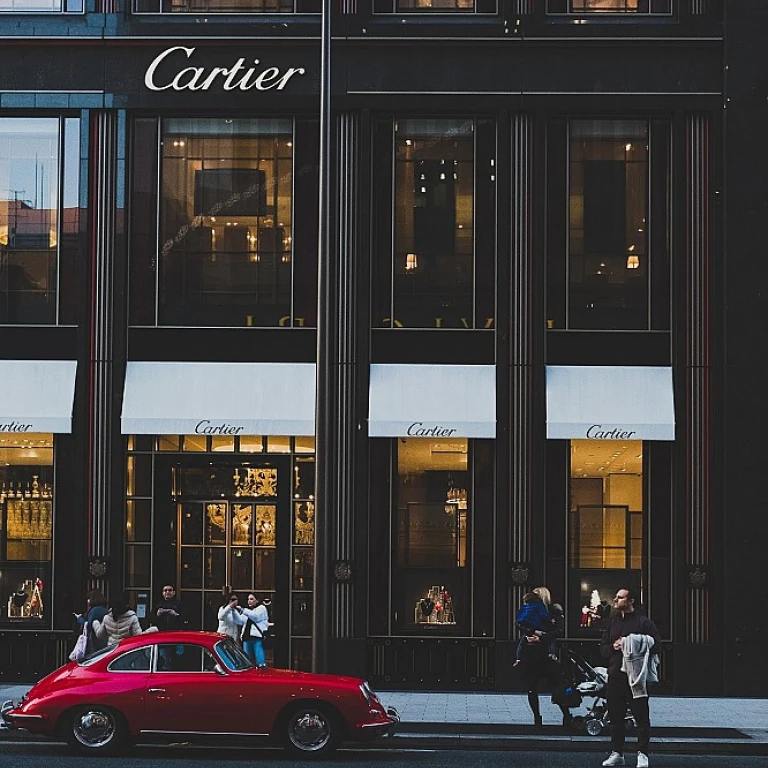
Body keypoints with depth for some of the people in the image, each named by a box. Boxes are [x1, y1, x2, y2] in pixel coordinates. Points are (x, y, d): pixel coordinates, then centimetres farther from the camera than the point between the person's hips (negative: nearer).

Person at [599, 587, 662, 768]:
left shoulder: (643, 622, 0)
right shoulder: (613, 622, 18)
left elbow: (656, 645, -6)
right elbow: (603, 649, 18)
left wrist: (636, 648, -19)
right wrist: (613, 647, -4)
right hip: (615, 676, 6)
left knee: (641, 716, -4)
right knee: (615, 716, 9)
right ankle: (617, 753, 17)